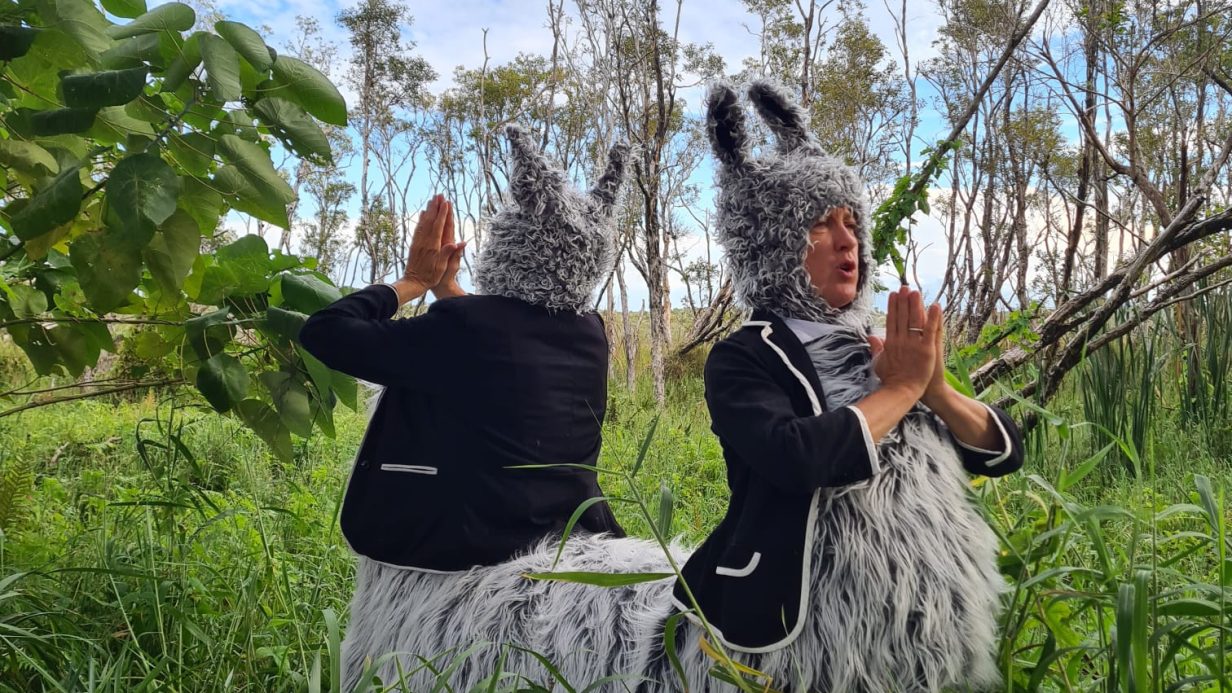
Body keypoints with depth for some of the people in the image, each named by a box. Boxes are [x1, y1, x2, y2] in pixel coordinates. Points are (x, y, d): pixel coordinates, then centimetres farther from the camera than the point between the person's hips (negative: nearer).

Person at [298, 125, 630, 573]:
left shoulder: (464, 327, -22)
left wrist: (415, 281, -2)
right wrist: (444, 284, 17)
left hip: (459, 564, -5)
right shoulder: (589, 336, -3)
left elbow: (324, 331, -14)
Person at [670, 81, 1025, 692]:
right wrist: (902, 388, -16)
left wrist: (934, 389, -12)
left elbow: (1004, 452, 6)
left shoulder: (881, 347, 7)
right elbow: (795, 457, -31)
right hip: (821, 640, -5)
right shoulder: (742, 359, -11)